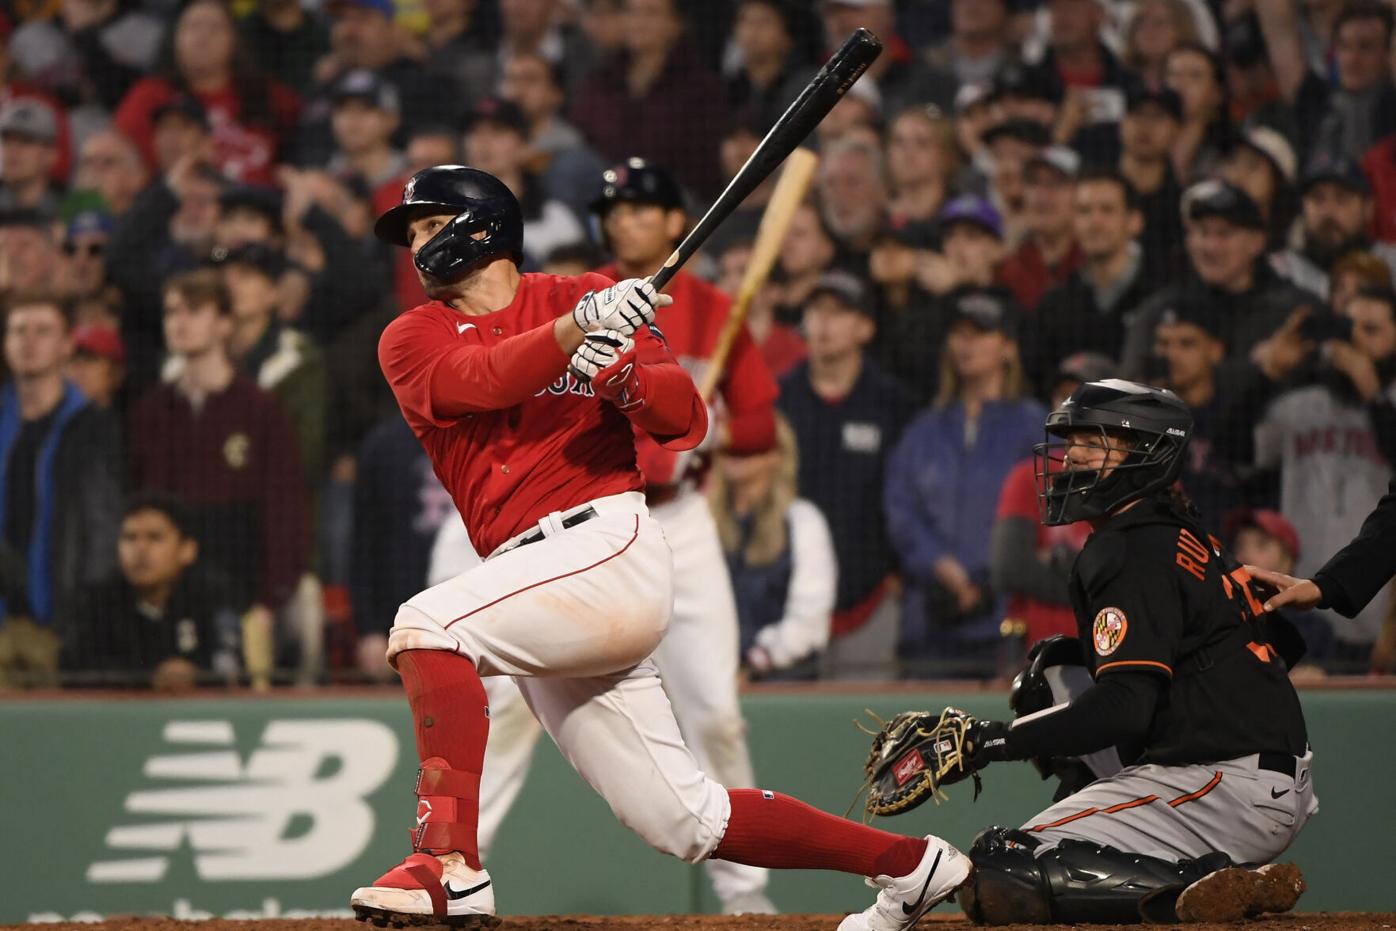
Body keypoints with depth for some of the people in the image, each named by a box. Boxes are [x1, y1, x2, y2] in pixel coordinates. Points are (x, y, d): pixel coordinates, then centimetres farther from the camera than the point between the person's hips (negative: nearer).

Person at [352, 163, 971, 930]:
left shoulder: (586, 296, 5)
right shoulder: (412, 339, 13)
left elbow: (686, 420, -2)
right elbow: (468, 382, -11)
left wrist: (621, 373, -22)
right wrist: (573, 331, -25)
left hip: (609, 546, -5)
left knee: (428, 625, -28)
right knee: (688, 822, 4)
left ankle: (448, 862, -34)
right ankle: (908, 863, 18)